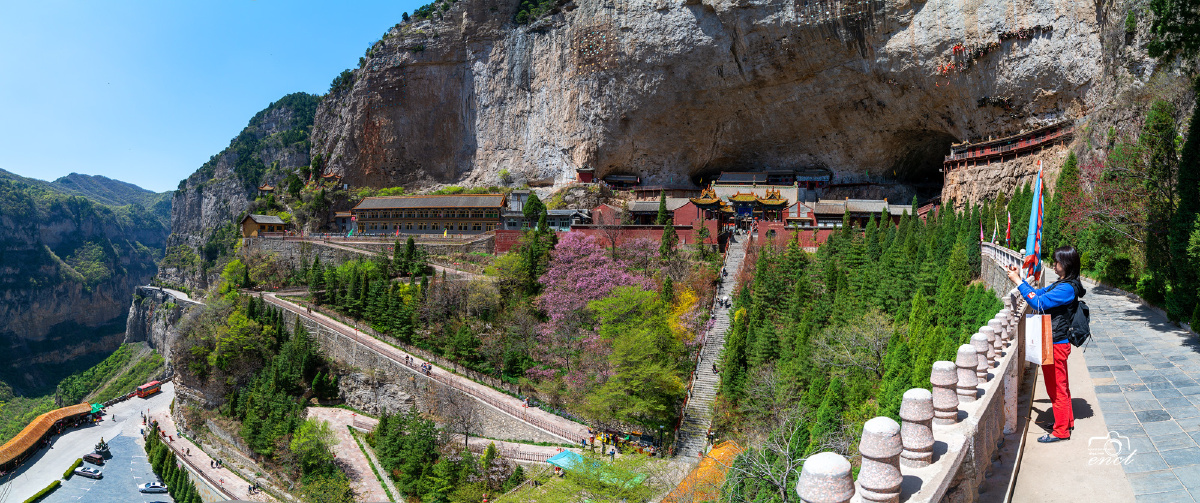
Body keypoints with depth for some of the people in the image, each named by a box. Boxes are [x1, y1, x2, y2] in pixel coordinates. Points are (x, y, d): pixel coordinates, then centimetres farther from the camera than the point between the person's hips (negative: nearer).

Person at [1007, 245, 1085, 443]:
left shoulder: (1067, 289, -22)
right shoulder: (1061, 284, 9)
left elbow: (1038, 302, -29)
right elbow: (1039, 293, 16)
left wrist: (1018, 281, -24)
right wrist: (1020, 279, 6)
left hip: (1056, 345, -10)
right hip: (1056, 343, 10)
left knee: (1056, 387, 1)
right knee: (1060, 385, 22)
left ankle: (1061, 431, 12)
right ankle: (1067, 420, 37)